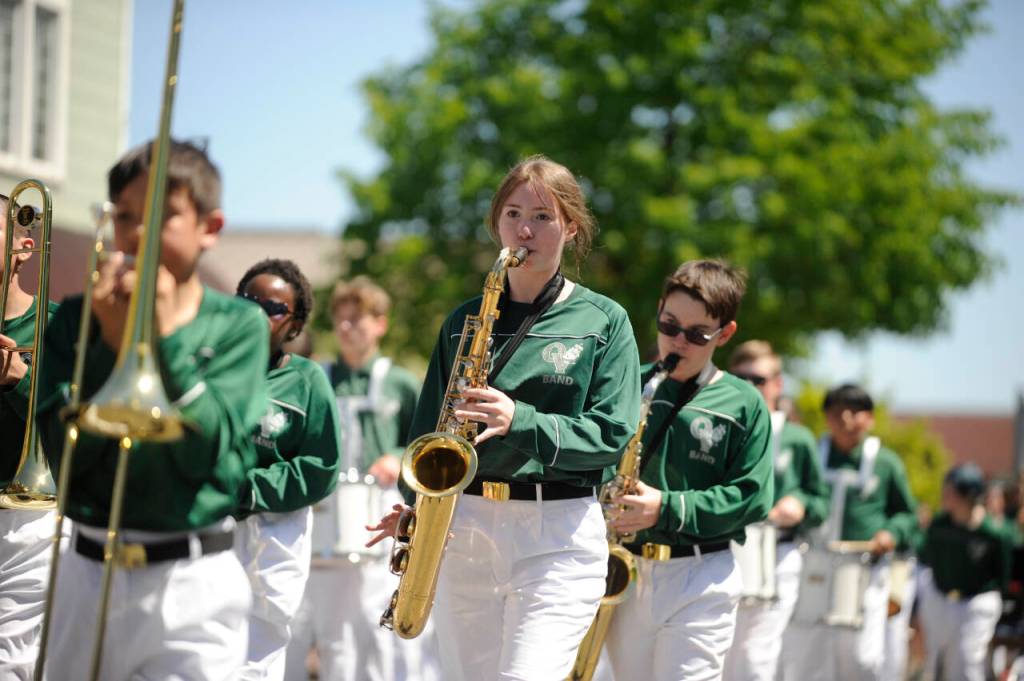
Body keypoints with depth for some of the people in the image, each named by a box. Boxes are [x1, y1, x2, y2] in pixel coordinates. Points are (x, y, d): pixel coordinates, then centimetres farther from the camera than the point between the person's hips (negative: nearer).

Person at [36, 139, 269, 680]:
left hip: (191, 589, -2)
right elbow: (64, 453, -5)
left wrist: (167, 334, -14)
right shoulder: (76, 320, 4)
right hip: (86, 574, 3)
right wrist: (111, 344, -12)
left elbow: (210, 454, -12)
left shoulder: (238, 324, 0)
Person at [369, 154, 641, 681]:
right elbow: (429, 427, 14)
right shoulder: (464, 320, 13)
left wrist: (520, 421, -21)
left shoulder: (602, 322, 2)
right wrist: (413, 505, -3)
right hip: (462, 527, 4)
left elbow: (612, 436, -6)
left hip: (561, 534, -4)